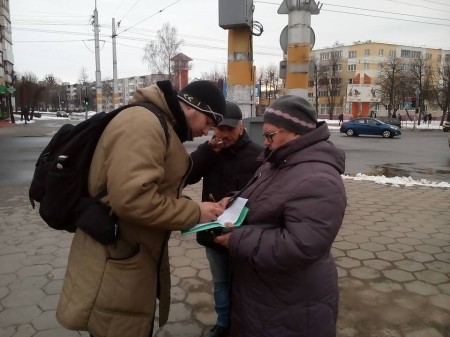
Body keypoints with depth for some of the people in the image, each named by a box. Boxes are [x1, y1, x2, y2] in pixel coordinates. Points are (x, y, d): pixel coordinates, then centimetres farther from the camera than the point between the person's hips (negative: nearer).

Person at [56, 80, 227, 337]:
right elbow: (131, 198, -32)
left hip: (138, 258, 10)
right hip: (117, 266, -10)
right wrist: (195, 213, -21)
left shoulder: (161, 126, 12)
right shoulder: (143, 123, -22)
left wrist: (196, 210, 1)